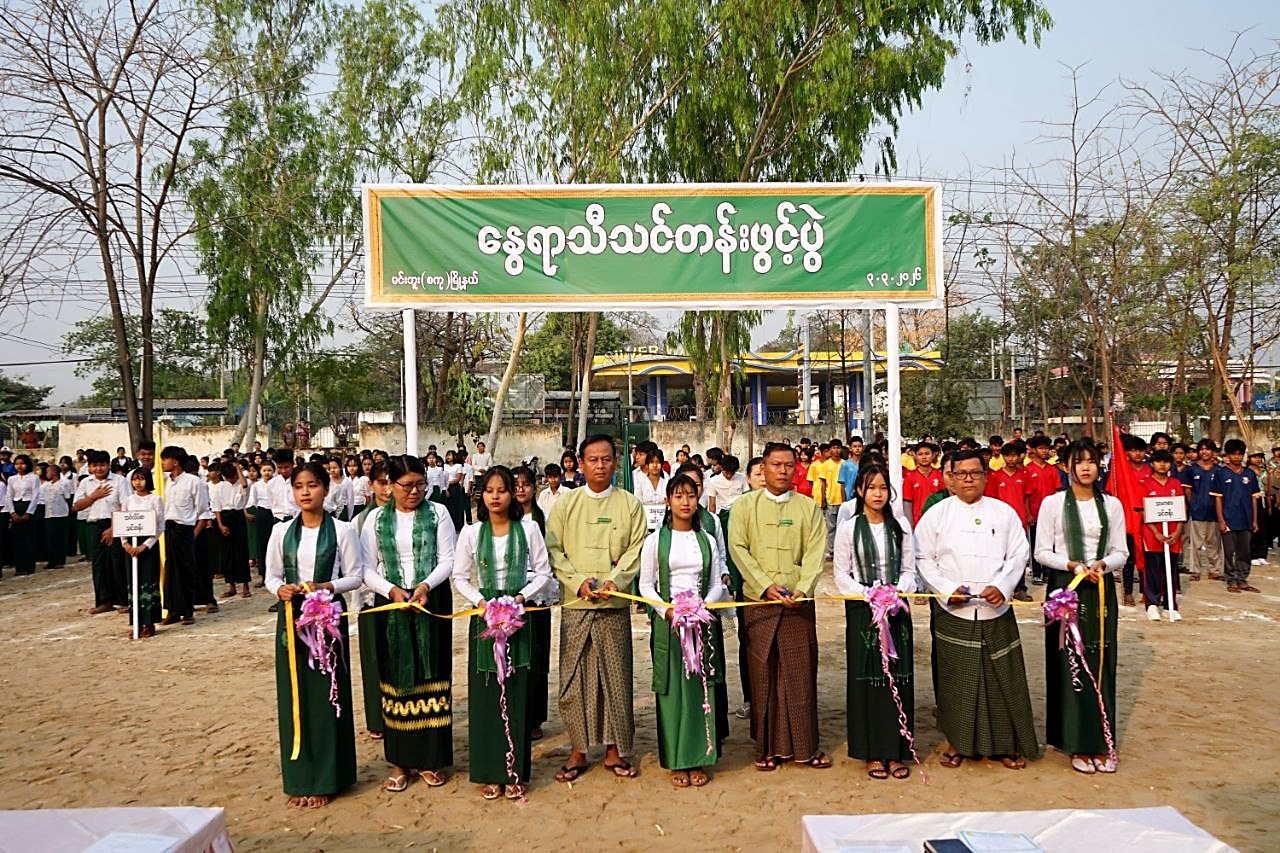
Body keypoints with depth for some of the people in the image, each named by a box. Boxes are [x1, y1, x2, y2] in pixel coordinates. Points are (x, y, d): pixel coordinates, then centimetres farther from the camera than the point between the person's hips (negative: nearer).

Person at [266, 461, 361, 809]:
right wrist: (280, 589, -13)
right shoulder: (282, 532, 4)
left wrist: (326, 587, -18)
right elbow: (271, 575, 8)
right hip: (291, 617, 3)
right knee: (294, 695, 7)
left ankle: (326, 779, 15)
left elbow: (355, 576, -2)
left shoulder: (342, 530, -4)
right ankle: (299, 778, 19)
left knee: (327, 695, 3)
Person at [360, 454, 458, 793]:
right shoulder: (376, 518, 4)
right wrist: (391, 590, -16)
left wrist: (426, 585, -20)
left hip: (432, 604, -1)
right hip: (390, 605, 1)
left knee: (432, 677, 3)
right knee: (396, 679, 6)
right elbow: (367, 568, 1)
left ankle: (431, 758, 14)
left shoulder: (437, 513, 1)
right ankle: (400, 761, 16)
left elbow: (447, 559, -3)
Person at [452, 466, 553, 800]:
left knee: (516, 692, 3)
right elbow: (460, 577, 4)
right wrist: (480, 601, -10)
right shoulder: (471, 532, 1)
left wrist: (521, 597, -11)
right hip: (483, 615, 1)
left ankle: (515, 772, 14)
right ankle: (489, 772, 15)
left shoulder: (528, 529, -1)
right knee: (484, 693, 4)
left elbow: (543, 572, 2)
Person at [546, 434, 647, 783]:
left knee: (616, 675, 4)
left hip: (614, 604, 0)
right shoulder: (565, 504, 6)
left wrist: (614, 580, -14)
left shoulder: (630, 504, 5)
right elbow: (553, 550, 2)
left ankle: (614, 749, 17)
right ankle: (578, 750, 16)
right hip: (575, 603, 0)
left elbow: (637, 548, 0)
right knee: (574, 677, 3)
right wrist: (579, 581, -11)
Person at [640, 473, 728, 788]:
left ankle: (698, 759, 13)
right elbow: (646, 585, 1)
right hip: (667, 620, -2)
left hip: (702, 620, 2)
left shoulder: (707, 541, 8)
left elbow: (716, 584, 7)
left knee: (701, 686, 2)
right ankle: (677, 761, 11)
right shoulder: (655, 540, 2)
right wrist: (666, 610, -14)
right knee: (672, 688, 1)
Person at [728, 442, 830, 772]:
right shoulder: (745, 505, 4)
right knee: (763, 673, 4)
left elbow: (816, 551, 0)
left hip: (799, 603, 1)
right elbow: (738, 548, -2)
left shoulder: (808, 507, 7)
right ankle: (768, 746, 15)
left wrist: (802, 588, -14)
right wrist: (766, 586, -12)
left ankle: (804, 746, 14)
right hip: (758, 601, -1)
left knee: (801, 671, 3)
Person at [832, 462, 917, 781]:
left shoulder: (900, 525, 4)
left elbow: (909, 569, 5)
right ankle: (872, 753, 13)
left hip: (896, 609, 2)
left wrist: (897, 593, -12)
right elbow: (841, 575, -3)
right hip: (862, 611, -2)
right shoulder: (848, 528, -2)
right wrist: (870, 596, -14)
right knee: (866, 677, 3)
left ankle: (896, 751, 15)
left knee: (898, 676, 4)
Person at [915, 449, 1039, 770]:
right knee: (955, 677, 5)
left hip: (996, 611, 1)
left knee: (1002, 677, 4)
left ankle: (1006, 744, 18)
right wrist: (948, 590, -11)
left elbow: (1019, 554, 4)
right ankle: (956, 742, 20)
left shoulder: (1004, 512, 6)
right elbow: (922, 559, 1)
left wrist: (1001, 587, -11)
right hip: (952, 611, -1)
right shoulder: (936, 514, 2)